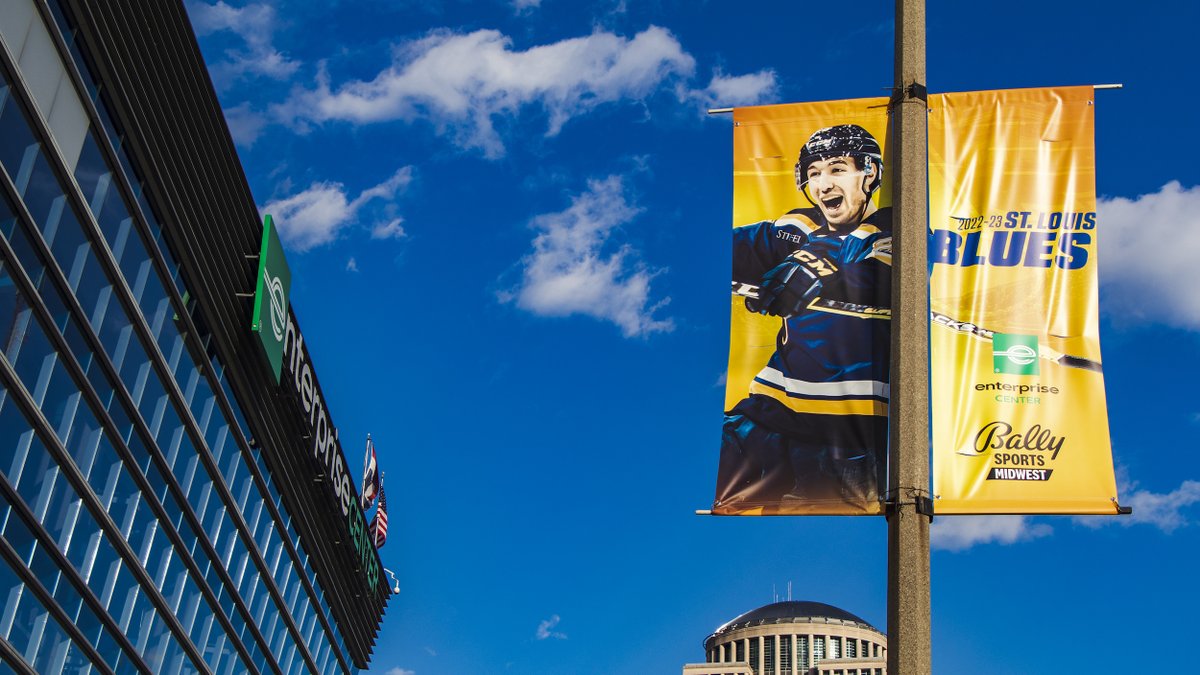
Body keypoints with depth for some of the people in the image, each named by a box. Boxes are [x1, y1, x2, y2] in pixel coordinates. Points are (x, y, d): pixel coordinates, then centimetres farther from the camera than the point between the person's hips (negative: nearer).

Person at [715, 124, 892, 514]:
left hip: (863, 422, -4)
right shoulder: (798, 229, 15)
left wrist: (818, 281, -35)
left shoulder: (891, 231, 1)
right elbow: (743, 246, 1)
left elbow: (884, 281, -20)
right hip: (781, 404, 5)